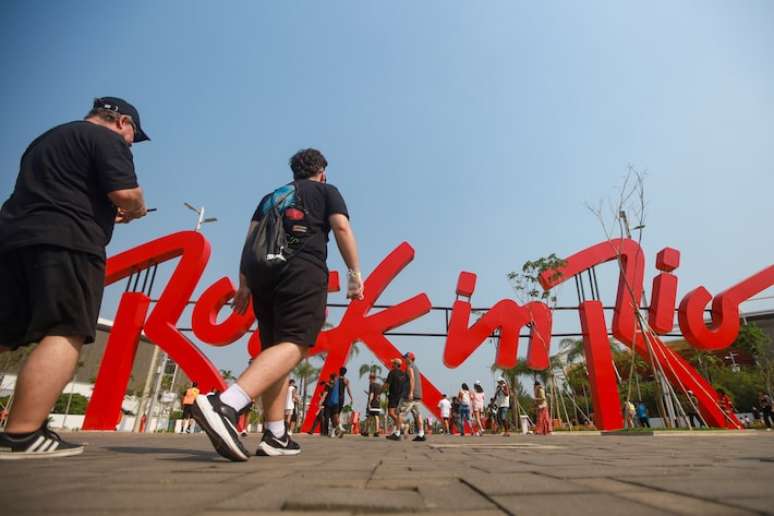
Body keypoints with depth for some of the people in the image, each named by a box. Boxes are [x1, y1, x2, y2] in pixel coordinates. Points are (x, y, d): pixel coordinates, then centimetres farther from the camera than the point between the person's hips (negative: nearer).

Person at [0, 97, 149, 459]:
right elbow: (125, 193, -12)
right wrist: (136, 210, 10)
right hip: (67, 241, -9)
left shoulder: (46, 140, 31)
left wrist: (107, 213, 34)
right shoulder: (109, 140, 3)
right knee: (66, 333, -11)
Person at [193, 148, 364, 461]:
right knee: (293, 344, -15)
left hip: (263, 273, 6)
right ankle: (224, 404, -36)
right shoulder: (326, 191, 18)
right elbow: (342, 228, 0)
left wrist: (245, 284, 17)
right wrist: (355, 274, -2)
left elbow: (250, 239, 19)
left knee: (276, 348, 8)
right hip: (303, 271, -6)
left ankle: (276, 436, 4)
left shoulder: (271, 196, 29)